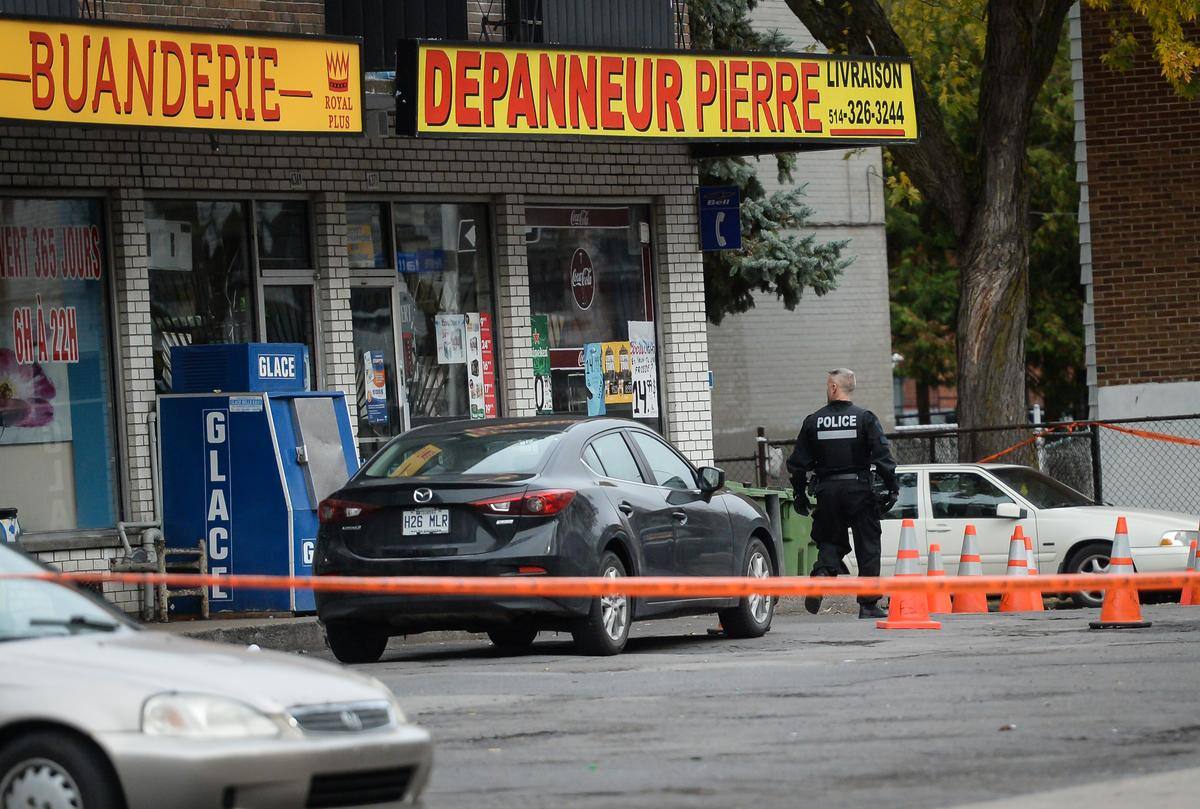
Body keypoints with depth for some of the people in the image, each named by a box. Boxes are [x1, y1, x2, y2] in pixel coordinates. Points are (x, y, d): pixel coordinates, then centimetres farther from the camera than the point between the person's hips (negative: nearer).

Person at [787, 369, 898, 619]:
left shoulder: (814, 421, 3)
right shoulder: (865, 418, -3)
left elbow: (798, 463, 6)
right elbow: (882, 457, -9)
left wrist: (800, 495, 16)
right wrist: (892, 488, -2)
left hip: (827, 489, 2)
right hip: (859, 488, -2)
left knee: (830, 541, 15)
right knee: (867, 547, 5)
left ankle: (822, 573, -17)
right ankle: (868, 604, 4)